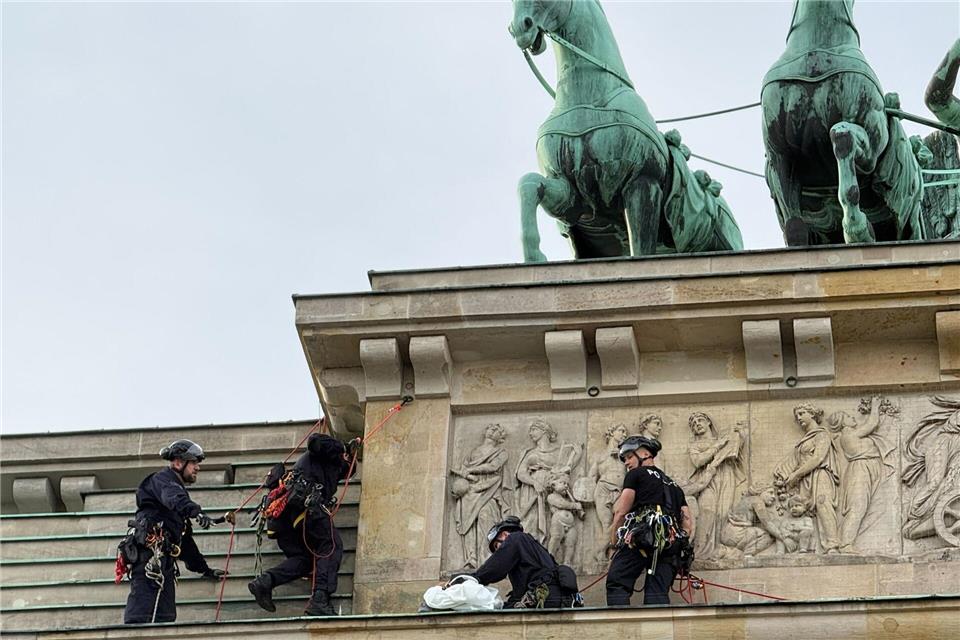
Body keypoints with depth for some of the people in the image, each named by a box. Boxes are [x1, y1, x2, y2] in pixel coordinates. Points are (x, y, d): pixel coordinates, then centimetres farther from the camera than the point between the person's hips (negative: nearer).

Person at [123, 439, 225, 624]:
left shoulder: (178, 488, 35)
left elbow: (185, 539, 39)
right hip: (151, 549, -10)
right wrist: (195, 511, -42)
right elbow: (173, 497, -23)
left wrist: (204, 569, 38)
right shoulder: (163, 479, 5)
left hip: (164, 557, 10)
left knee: (166, 616, 1)